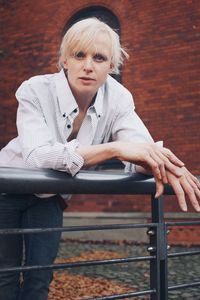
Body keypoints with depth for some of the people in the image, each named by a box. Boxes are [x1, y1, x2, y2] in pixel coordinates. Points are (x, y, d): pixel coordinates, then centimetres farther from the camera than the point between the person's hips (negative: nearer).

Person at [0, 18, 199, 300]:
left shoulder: (118, 98, -17)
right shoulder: (35, 91, -28)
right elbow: (38, 155, -43)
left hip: (49, 196, 3)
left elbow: (141, 148, -27)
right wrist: (113, 148, -53)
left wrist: (162, 162, -52)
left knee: (40, 276, 3)